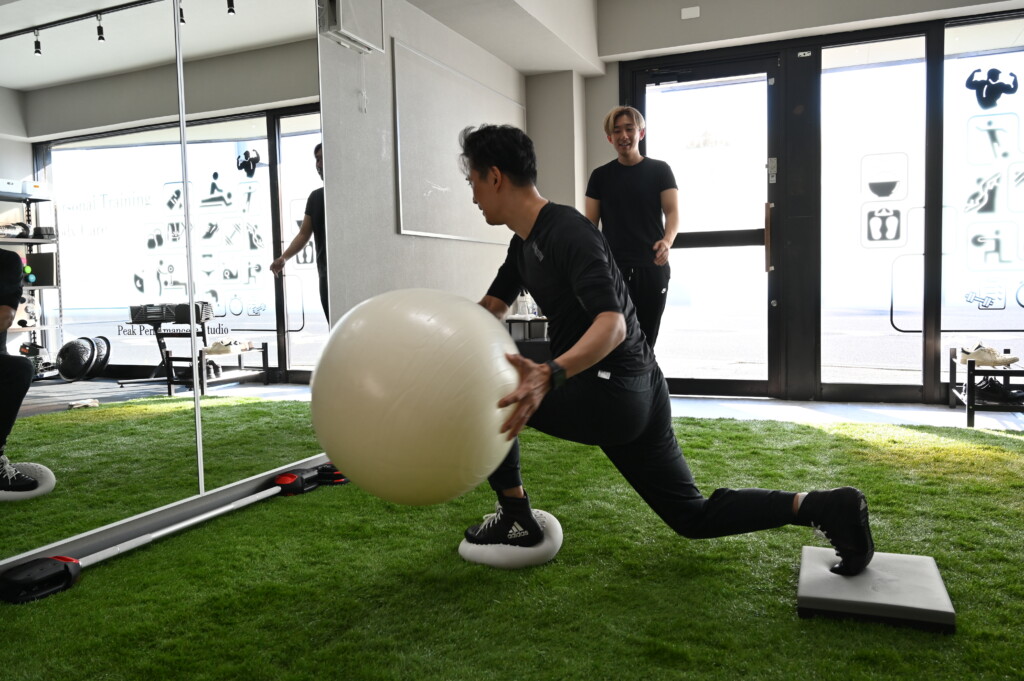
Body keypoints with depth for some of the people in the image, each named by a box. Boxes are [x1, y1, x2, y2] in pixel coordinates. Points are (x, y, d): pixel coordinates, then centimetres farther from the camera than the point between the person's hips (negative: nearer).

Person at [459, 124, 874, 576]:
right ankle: (825, 508, 12)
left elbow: (612, 325, -32)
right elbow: (491, 310, 22)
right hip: (633, 397, 10)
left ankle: (516, 520, 6)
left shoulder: (566, 232, -19)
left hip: (613, 394, -10)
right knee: (694, 516, 17)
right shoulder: (524, 243, 12)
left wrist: (547, 377, -48)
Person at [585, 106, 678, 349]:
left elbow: (672, 212, 0)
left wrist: (667, 241, -22)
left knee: (647, 338, 4)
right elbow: (590, 223, 8)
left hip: (653, 266, 0)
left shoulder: (659, 170, 7)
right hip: (613, 267, 0)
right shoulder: (600, 176, 10)